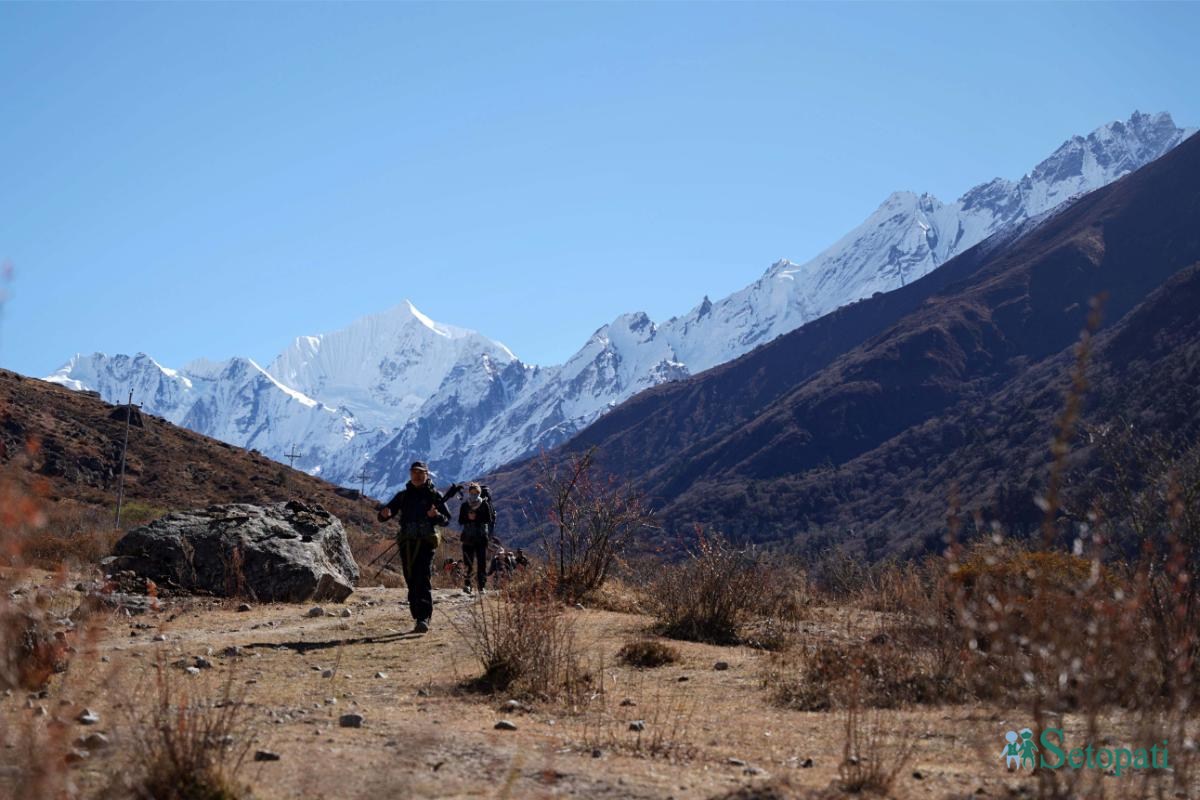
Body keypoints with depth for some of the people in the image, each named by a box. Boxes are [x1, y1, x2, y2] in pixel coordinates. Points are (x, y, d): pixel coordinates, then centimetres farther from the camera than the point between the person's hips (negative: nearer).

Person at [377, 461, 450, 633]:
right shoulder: (403, 495, 14)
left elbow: (446, 520, 3)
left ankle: (424, 620, -24)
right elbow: (383, 516, 12)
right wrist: (384, 514, -13)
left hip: (426, 543, -4)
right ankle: (418, 618, 14)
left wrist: (436, 515, -20)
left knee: (423, 581, -16)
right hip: (406, 543, 4)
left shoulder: (434, 495, 6)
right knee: (411, 582, 6)